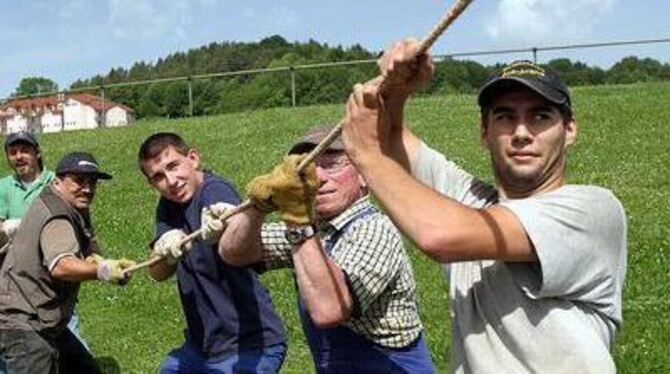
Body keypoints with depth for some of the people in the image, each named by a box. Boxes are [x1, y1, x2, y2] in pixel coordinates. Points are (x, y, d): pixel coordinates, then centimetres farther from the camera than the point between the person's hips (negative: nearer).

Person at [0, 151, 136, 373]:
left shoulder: (75, 209, 10)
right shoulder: (56, 217, -22)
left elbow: (89, 251, 4)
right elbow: (60, 266, -40)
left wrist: (93, 259, -19)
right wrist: (101, 270, -56)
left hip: (47, 324, 10)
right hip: (20, 324, -10)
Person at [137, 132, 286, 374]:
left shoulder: (216, 192, -18)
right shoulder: (169, 205, 4)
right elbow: (157, 272, -10)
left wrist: (225, 229, -61)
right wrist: (167, 253, -31)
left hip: (248, 346, -7)